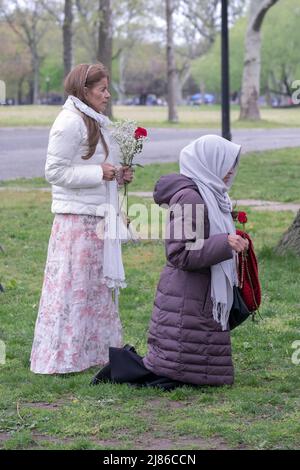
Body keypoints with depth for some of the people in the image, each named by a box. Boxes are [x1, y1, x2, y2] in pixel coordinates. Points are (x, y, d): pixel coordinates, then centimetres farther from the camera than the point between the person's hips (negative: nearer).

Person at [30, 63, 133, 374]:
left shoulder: (94, 123, 16)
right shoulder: (69, 123, -14)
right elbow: (55, 171, -17)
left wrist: (117, 175, 8)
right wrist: (98, 173, -19)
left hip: (96, 217, 10)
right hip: (76, 217, -10)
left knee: (97, 286, 13)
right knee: (72, 287, -5)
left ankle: (94, 352, 22)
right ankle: (59, 358, 2)